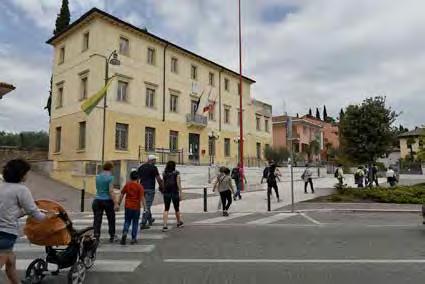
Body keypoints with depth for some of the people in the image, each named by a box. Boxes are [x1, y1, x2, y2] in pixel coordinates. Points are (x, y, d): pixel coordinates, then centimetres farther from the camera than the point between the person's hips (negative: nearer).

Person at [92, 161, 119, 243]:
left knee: (97, 220, 6)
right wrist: (115, 203, -20)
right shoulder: (110, 177, -12)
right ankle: (112, 237, 22)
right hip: (107, 200, -4)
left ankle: (96, 237, 2)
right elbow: (111, 191, -19)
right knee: (111, 219, 12)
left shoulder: (97, 176, 6)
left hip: (97, 200, 4)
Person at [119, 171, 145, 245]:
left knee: (127, 221, 14)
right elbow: (142, 197, -13)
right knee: (135, 223, 10)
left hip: (127, 206, 2)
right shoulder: (140, 186, -8)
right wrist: (144, 207, -10)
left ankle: (124, 232, -12)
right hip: (136, 207, -2)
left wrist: (119, 204, 13)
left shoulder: (127, 185, 2)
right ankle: (133, 239, 13)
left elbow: (122, 195, 4)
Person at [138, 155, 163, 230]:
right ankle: (143, 223, -4)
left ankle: (150, 220, 36)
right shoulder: (153, 168, -8)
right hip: (150, 189, -7)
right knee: (147, 206, -2)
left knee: (146, 205, 21)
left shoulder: (141, 167, 9)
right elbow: (158, 179, -9)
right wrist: (161, 187, 5)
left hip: (142, 188, 7)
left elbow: (137, 178, 10)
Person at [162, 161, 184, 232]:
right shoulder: (176, 173, -4)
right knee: (176, 208, 15)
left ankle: (165, 225, -9)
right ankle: (179, 223, 34)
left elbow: (163, 183, 6)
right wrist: (180, 193, -6)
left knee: (166, 209, 3)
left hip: (166, 193, 2)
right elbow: (178, 184, -9)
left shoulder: (164, 173, 4)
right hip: (175, 192, -2)